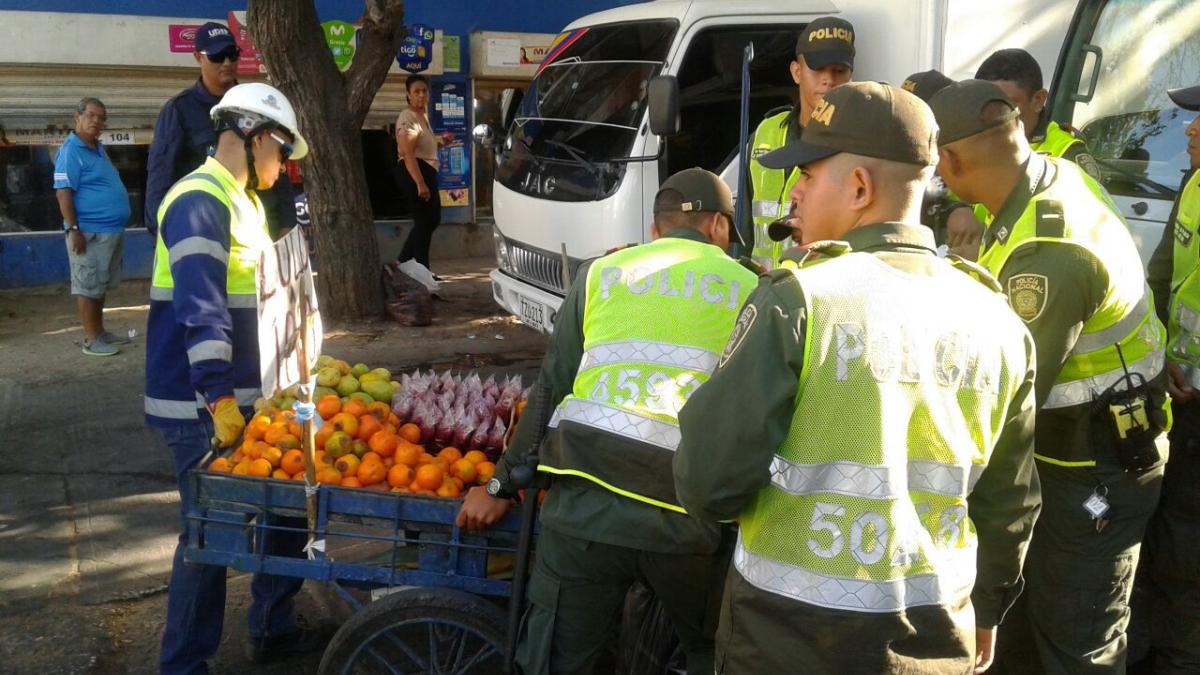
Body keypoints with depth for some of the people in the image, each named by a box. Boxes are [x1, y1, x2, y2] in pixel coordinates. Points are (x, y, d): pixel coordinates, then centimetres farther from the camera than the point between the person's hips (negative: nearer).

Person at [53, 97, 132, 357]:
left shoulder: (98, 148, 15)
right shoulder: (71, 151, -13)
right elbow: (63, 193, -18)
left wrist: (117, 227, 21)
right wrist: (74, 230, -22)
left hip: (111, 230, 9)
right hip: (90, 231, -9)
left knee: (101, 286, 15)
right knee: (88, 286, -4)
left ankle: (100, 332, 24)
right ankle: (91, 339, 0)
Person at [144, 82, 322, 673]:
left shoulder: (242, 199, 15)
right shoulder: (201, 201, -17)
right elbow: (201, 311, -26)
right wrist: (220, 398, -31)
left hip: (247, 395, 10)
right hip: (201, 405, -10)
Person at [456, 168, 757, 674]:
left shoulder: (602, 272, 14)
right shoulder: (749, 289, 11)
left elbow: (551, 391, 11)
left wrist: (501, 485, 16)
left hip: (585, 505, 1)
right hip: (690, 517, 0)